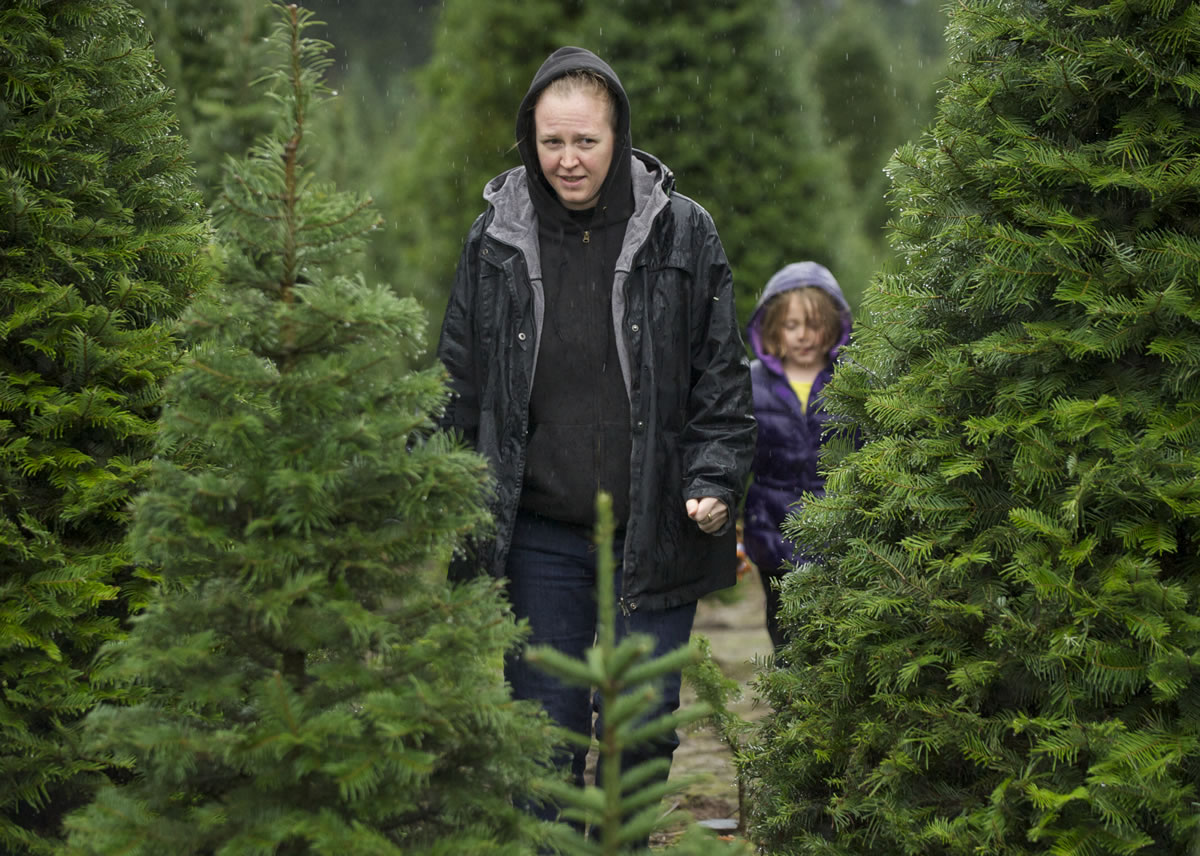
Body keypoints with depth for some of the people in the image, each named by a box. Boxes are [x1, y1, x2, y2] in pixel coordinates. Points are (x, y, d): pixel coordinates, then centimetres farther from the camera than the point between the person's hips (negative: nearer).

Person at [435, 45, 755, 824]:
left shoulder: (682, 233, -1)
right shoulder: (496, 240, 2)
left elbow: (722, 377, 3)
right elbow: (459, 386, 9)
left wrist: (715, 483, -8)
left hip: (654, 535, -1)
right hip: (540, 537, 1)